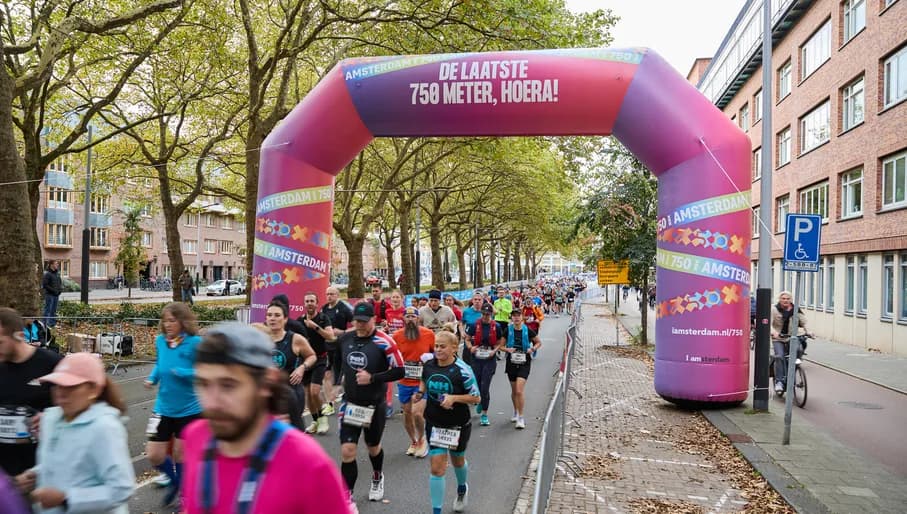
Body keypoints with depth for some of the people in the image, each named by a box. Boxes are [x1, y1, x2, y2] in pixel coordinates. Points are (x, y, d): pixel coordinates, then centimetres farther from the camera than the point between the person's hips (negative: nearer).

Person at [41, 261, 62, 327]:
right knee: (48, 309, -5)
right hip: (49, 295, -7)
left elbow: (60, 282, 23)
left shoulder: (57, 273, 12)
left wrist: (60, 289, 5)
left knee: (54, 310, 12)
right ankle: (45, 324, -1)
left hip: (56, 295, 7)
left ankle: (52, 323, 19)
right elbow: (44, 285, -14)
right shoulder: (47, 274, -10)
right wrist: (53, 290, -17)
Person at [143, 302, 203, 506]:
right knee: (154, 456, 8)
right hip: (164, 408, 5)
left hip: (189, 410, -5)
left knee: (181, 455, 8)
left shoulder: (195, 343, -18)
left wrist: (182, 373, -28)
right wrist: (152, 378, -1)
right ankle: (175, 480, 40)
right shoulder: (160, 341, -1)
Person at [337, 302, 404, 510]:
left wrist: (372, 378, -24)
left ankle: (377, 478, 51)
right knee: (347, 451, -8)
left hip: (374, 405, -2)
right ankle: (347, 499, 7)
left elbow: (399, 372, -17)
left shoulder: (384, 342, -19)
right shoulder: (345, 339, -4)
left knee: (373, 446, 20)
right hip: (350, 403, 2)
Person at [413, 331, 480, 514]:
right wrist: (420, 392, -4)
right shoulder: (428, 365, -7)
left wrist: (454, 398, -28)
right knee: (437, 468, -5)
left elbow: (476, 398, -15)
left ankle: (462, 489, 55)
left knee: (457, 460, 22)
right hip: (434, 424, 2)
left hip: (458, 425, -2)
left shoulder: (462, 370, -20)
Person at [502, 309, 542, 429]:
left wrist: (533, 349, -10)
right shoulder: (508, 331, -2)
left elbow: (539, 342, 9)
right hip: (511, 363, 3)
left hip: (524, 363, -3)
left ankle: (521, 417, -4)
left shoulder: (528, 331, -5)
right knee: (514, 391, 15)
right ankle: (516, 412, 39)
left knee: (519, 391, -14)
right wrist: (508, 349, -14)